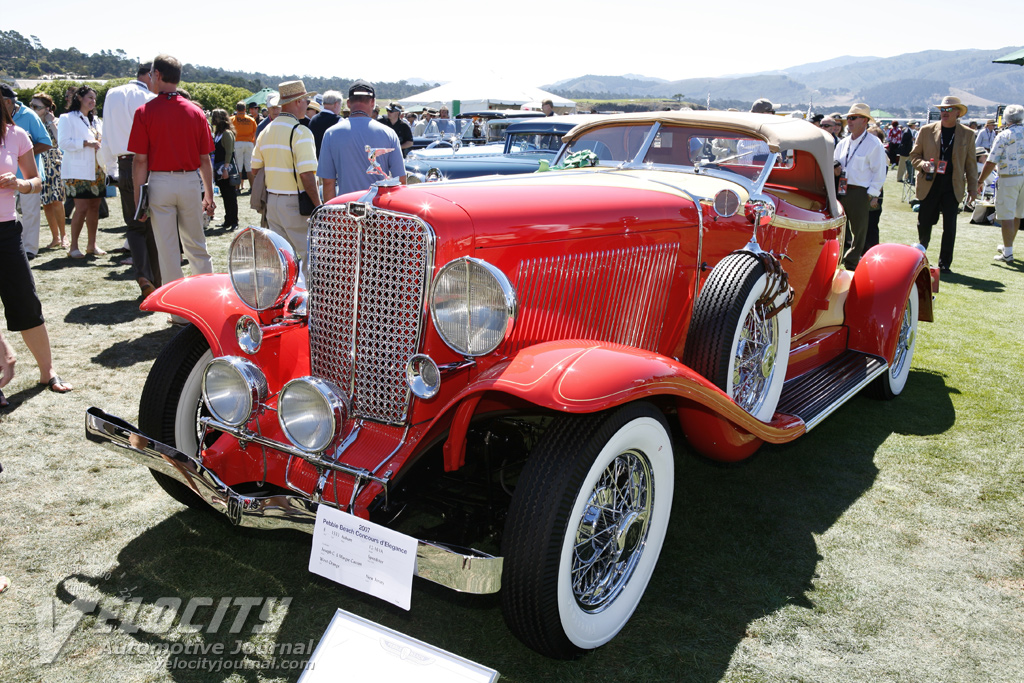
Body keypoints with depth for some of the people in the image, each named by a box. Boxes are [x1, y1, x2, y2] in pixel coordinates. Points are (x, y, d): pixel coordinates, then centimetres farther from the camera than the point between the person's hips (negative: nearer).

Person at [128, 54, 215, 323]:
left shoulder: (145, 112, -5)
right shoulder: (195, 112, 3)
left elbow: (140, 160, -8)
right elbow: (205, 158, 4)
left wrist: (138, 196, -1)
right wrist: (209, 194, 11)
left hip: (159, 182, -2)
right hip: (190, 182, 3)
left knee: (168, 250, 4)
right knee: (196, 245, 15)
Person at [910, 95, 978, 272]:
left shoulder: (967, 134, 6)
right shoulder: (927, 131, 4)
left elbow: (970, 163, 9)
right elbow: (914, 155, 9)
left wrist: (973, 188, 6)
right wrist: (922, 164, -13)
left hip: (953, 186, 0)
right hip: (930, 184, 0)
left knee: (949, 226, -1)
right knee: (924, 223, 6)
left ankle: (945, 263, 9)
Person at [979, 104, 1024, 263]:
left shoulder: (1003, 136, -10)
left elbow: (991, 163, -13)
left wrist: (980, 181, -3)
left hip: (1008, 179, -6)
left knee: (1006, 216, -2)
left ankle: (1008, 253, -3)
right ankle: (1007, 246, 32)